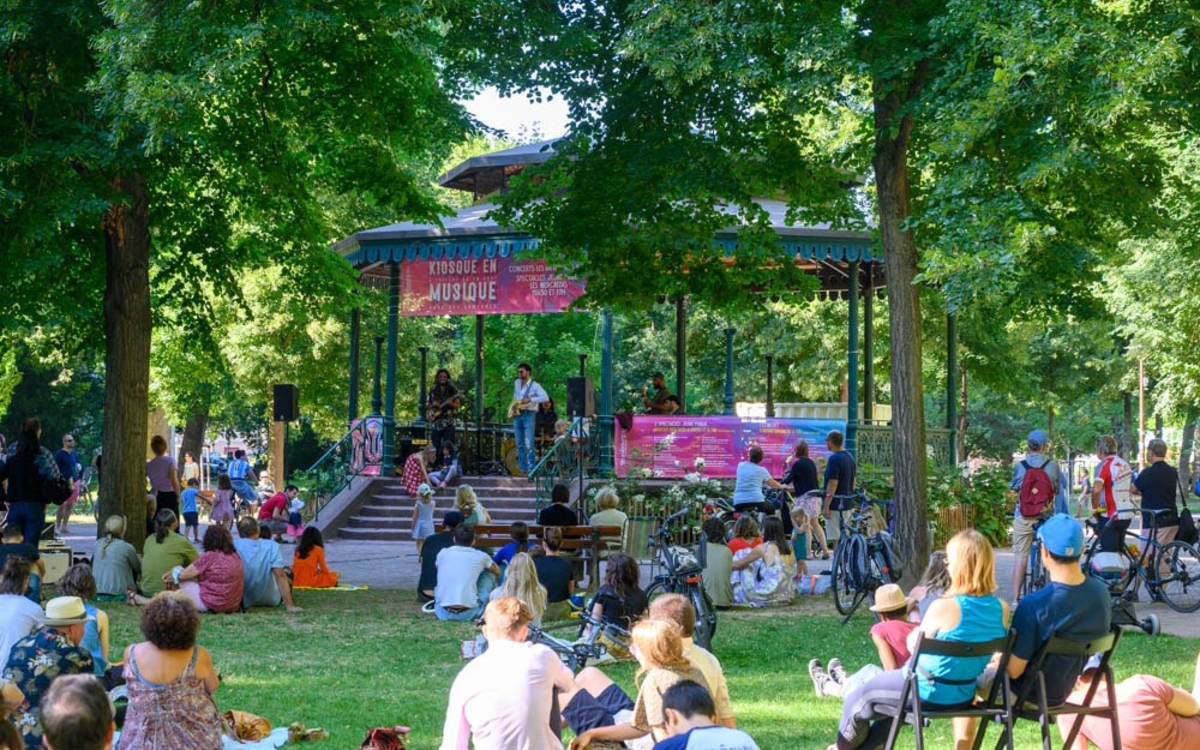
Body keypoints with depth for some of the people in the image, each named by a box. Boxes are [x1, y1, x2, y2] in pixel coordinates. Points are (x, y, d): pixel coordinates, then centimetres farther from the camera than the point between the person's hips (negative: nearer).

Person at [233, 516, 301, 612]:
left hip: (244, 601, 1)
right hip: (270, 600, -1)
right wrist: (289, 605, -18)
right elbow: (280, 576, -21)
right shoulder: (271, 546, -18)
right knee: (286, 571, 25)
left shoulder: (233, 546, -18)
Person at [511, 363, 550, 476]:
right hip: (517, 414, 7)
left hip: (529, 415, -7)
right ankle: (523, 469, 10)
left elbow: (545, 397, -19)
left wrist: (530, 399, -25)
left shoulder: (534, 385, -7)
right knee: (519, 444, 6)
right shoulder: (516, 383, 13)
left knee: (529, 444, -14)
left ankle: (531, 470, -13)